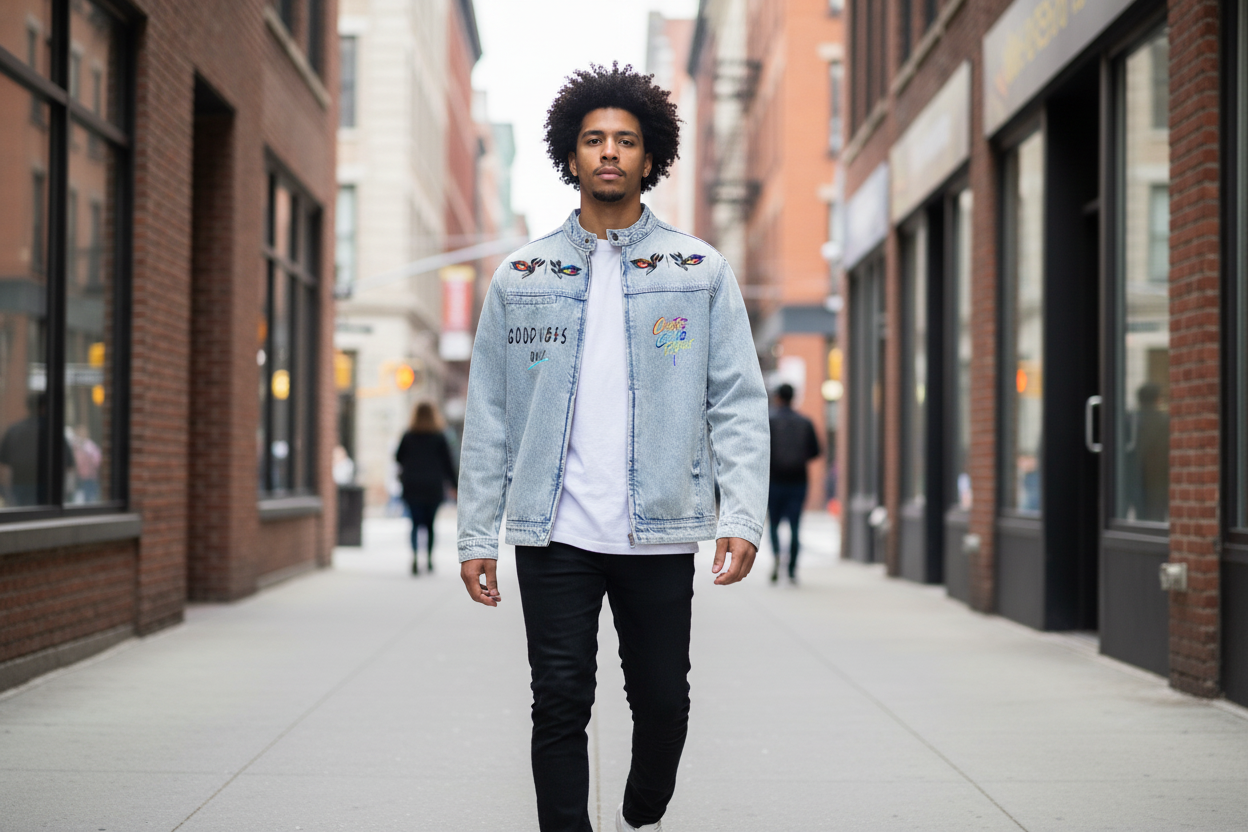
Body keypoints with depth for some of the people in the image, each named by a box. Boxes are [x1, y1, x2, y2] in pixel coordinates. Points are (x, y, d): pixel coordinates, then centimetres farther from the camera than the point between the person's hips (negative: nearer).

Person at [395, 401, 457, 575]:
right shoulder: (439, 437, -3)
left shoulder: (408, 436, -1)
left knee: (416, 523, -1)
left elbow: (398, 458, 8)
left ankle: (415, 556, -24)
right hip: (433, 487, 0)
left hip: (412, 487, 0)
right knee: (429, 523, 13)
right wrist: (455, 484, 6)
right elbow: (448, 463, -1)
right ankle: (430, 559, 15)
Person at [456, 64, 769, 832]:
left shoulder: (701, 271, 6)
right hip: (554, 534, 0)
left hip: (660, 533, 0)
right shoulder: (522, 277, 8)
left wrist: (743, 516, -9)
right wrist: (475, 534, 2)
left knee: (663, 701, 10)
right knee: (561, 707, -1)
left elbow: (739, 401, 2)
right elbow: (489, 414, 8)